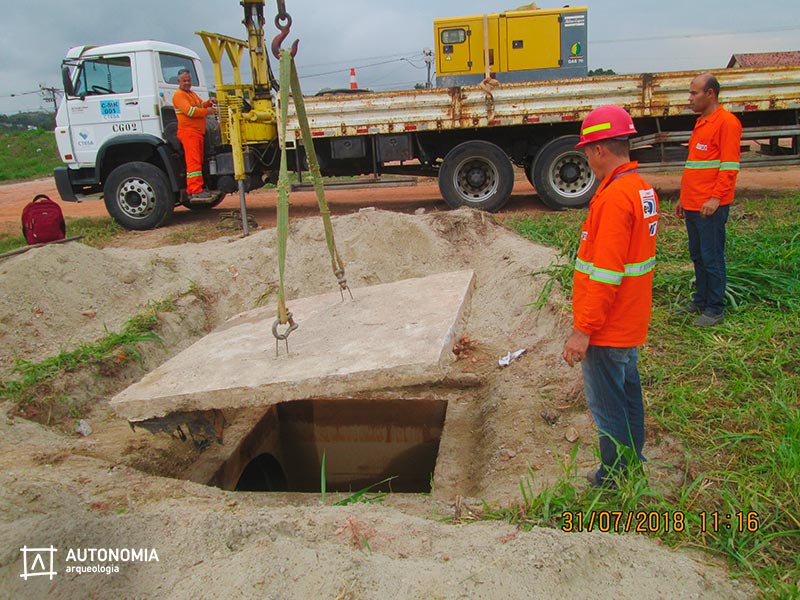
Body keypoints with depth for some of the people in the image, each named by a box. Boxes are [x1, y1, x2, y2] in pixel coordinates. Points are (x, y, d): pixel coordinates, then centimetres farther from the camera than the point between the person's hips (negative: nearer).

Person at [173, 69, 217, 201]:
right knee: (193, 162, -14)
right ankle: (196, 191, -18)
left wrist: (209, 103, 0)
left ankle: (192, 190, 17)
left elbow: (201, 105, 20)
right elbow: (189, 111, -18)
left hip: (198, 132, 10)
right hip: (188, 132, -10)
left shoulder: (192, 93, 25)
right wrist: (207, 111, -13)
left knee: (198, 161, 12)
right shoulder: (179, 95, -6)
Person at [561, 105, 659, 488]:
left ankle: (613, 478, 19)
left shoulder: (615, 196, -23)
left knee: (607, 406, 4)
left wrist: (583, 330, -21)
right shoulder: (643, 189, 8)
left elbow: (605, 274, -26)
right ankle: (632, 463, 38)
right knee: (628, 394, 22)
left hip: (606, 330, -10)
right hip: (631, 324, 10)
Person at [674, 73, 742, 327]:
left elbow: (729, 166, -16)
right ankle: (700, 301, 27)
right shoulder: (700, 123, 19)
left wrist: (715, 198, -22)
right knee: (697, 256, 15)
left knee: (712, 258, -2)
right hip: (692, 206, 9)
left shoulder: (726, 122, -9)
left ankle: (715, 309, 7)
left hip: (711, 207, -9)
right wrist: (683, 199, 23)